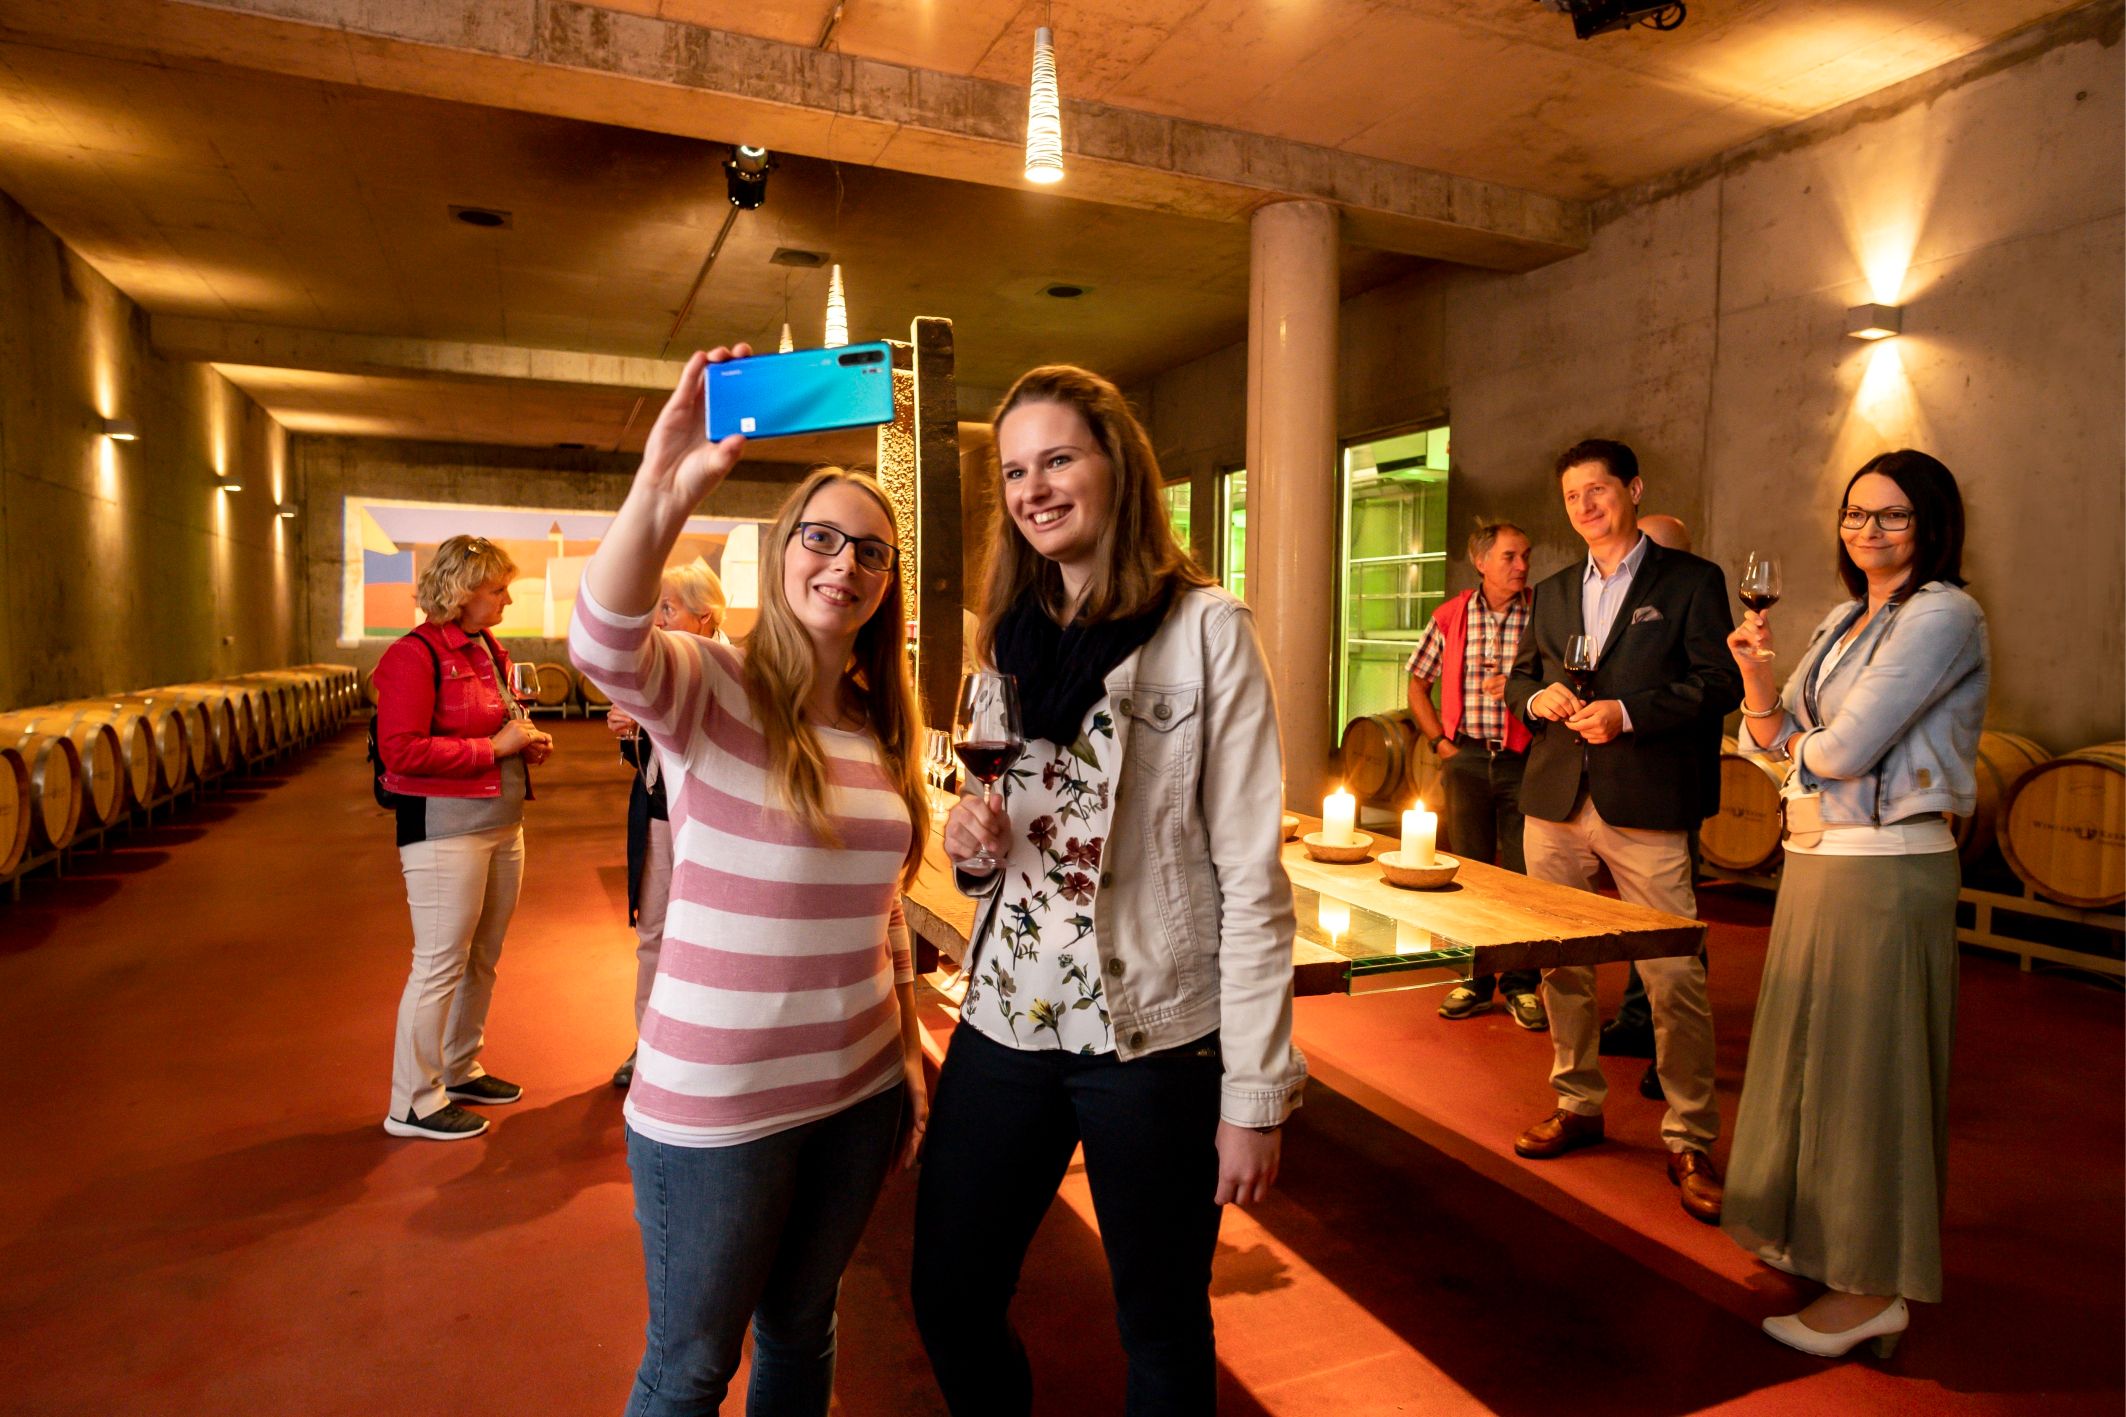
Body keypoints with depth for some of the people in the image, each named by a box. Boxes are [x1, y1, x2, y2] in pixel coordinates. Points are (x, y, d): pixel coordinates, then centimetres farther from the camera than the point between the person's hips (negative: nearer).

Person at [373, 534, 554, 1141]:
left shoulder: (488, 650, 14)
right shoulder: (416, 654, -13)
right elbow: (400, 750, -19)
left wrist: (527, 744, 6)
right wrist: (494, 747, -19)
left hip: (502, 823, 9)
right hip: (445, 826, -9)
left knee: (482, 958, 16)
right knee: (440, 964, -1)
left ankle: (460, 1070, 32)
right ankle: (414, 1103, 11)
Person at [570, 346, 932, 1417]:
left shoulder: (880, 727, 5)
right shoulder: (708, 686, -12)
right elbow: (604, 647, -36)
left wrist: (911, 1052, 12)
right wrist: (664, 491, -50)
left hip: (859, 1095, 6)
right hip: (717, 1104, -5)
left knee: (801, 1330, 24)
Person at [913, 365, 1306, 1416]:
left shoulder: (1204, 629, -9)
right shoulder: (1010, 638, 8)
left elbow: (1251, 875, -11)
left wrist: (1254, 1092, -12)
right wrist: (971, 843, -5)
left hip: (1154, 1039, -5)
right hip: (1005, 1022, 5)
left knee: (1162, 1330, 14)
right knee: (949, 1301, 15)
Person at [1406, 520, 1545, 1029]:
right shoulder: (1451, 617, 4)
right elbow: (1418, 684, 13)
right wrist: (1439, 740, 5)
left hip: (1523, 759, -1)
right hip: (1467, 758, 2)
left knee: (1523, 874, 1)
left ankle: (1521, 985, 14)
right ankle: (1474, 981, 21)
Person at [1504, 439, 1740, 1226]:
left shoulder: (1691, 580, 2)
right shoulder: (1552, 592, 17)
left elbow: (1720, 683, -5)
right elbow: (1521, 675, 20)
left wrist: (1627, 711, -16)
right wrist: (1538, 697, -3)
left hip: (1647, 808, -5)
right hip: (1556, 801, 5)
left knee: (1675, 977, -5)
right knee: (1560, 964, 12)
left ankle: (1690, 1140, 10)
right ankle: (1577, 1104, 28)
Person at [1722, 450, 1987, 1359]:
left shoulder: (1942, 614, -12)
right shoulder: (1845, 621, 14)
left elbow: (1847, 747, -21)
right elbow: (1779, 745, 12)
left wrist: (1805, 744, 0)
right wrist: (1755, 674, -5)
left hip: (1886, 869, -9)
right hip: (1816, 862, 9)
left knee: (1867, 1063, 1)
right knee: (1814, 1052, 17)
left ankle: (1874, 1288, 16)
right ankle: (1816, 1236, 35)